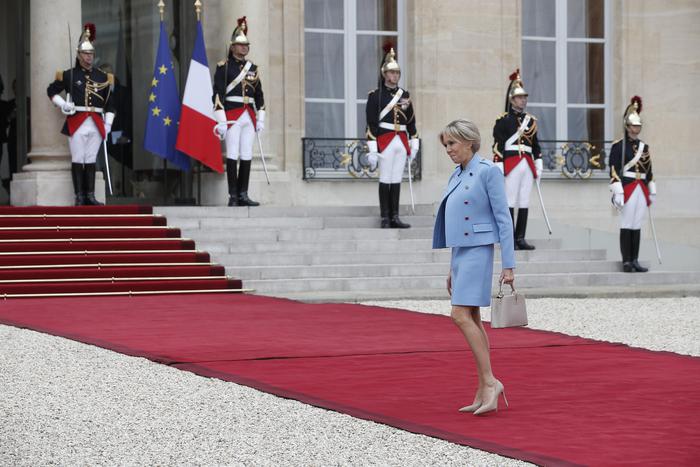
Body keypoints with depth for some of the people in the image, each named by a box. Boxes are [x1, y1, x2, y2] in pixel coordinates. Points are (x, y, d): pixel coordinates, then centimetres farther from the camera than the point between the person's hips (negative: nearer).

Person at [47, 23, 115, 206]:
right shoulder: (69, 75, 4)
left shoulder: (102, 77, 12)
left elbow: (109, 103, 14)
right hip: (76, 122, -3)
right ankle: (79, 197, -1)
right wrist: (62, 104, -3)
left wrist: (108, 123, 5)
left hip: (97, 123, 3)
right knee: (78, 160, -3)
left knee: (91, 161, 5)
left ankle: (90, 196, 7)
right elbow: (52, 91, 14)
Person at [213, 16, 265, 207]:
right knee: (232, 156, -6)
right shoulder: (224, 66, -2)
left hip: (249, 117, 5)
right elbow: (218, 94, -8)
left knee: (247, 156, 4)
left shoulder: (253, 68, 15)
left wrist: (260, 119, 11)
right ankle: (233, 196, -4)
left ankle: (243, 195, 7)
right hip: (232, 116, -5)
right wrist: (221, 121, -14)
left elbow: (259, 95, 18)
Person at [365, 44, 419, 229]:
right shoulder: (376, 95, -3)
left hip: (402, 142, 5)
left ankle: (395, 217, 9)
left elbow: (411, 121, 17)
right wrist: (372, 149, -14)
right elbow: (371, 123, -8)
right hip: (385, 142, -5)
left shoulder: (405, 95, 13)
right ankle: (385, 218, 2)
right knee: (385, 180, -2)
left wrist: (414, 144, 12)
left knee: (397, 181, 6)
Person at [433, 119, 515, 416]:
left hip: (478, 251, -9)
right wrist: (453, 269, 21)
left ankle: (490, 381, -14)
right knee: (472, 320, 7)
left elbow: (503, 219, -12)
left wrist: (508, 265, -15)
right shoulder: (457, 176, 15)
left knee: (461, 315, -18)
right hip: (460, 253, 9)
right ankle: (484, 393, 8)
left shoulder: (488, 171, -9)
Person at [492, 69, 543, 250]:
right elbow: (498, 146, -8)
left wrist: (538, 166, 15)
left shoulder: (531, 120, 16)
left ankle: (520, 239, 8)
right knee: (510, 202, -5)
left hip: (527, 165, 6)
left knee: (525, 202, 4)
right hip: (511, 165, -6)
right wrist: (498, 167, -14)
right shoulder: (503, 120, -3)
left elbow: (536, 146, 20)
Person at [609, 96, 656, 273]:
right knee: (626, 225, -3)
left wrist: (652, 192, 17)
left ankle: (635, 261, 11)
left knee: (637, 226, 7)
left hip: (641, 190, 6)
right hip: (627, 189, -6)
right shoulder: (618, 145, -4)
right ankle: (626, 261, 0)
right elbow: (614, 170, -10)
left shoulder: (644, 147, 15)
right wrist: (617, 191, -17)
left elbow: (649, 172, 19)